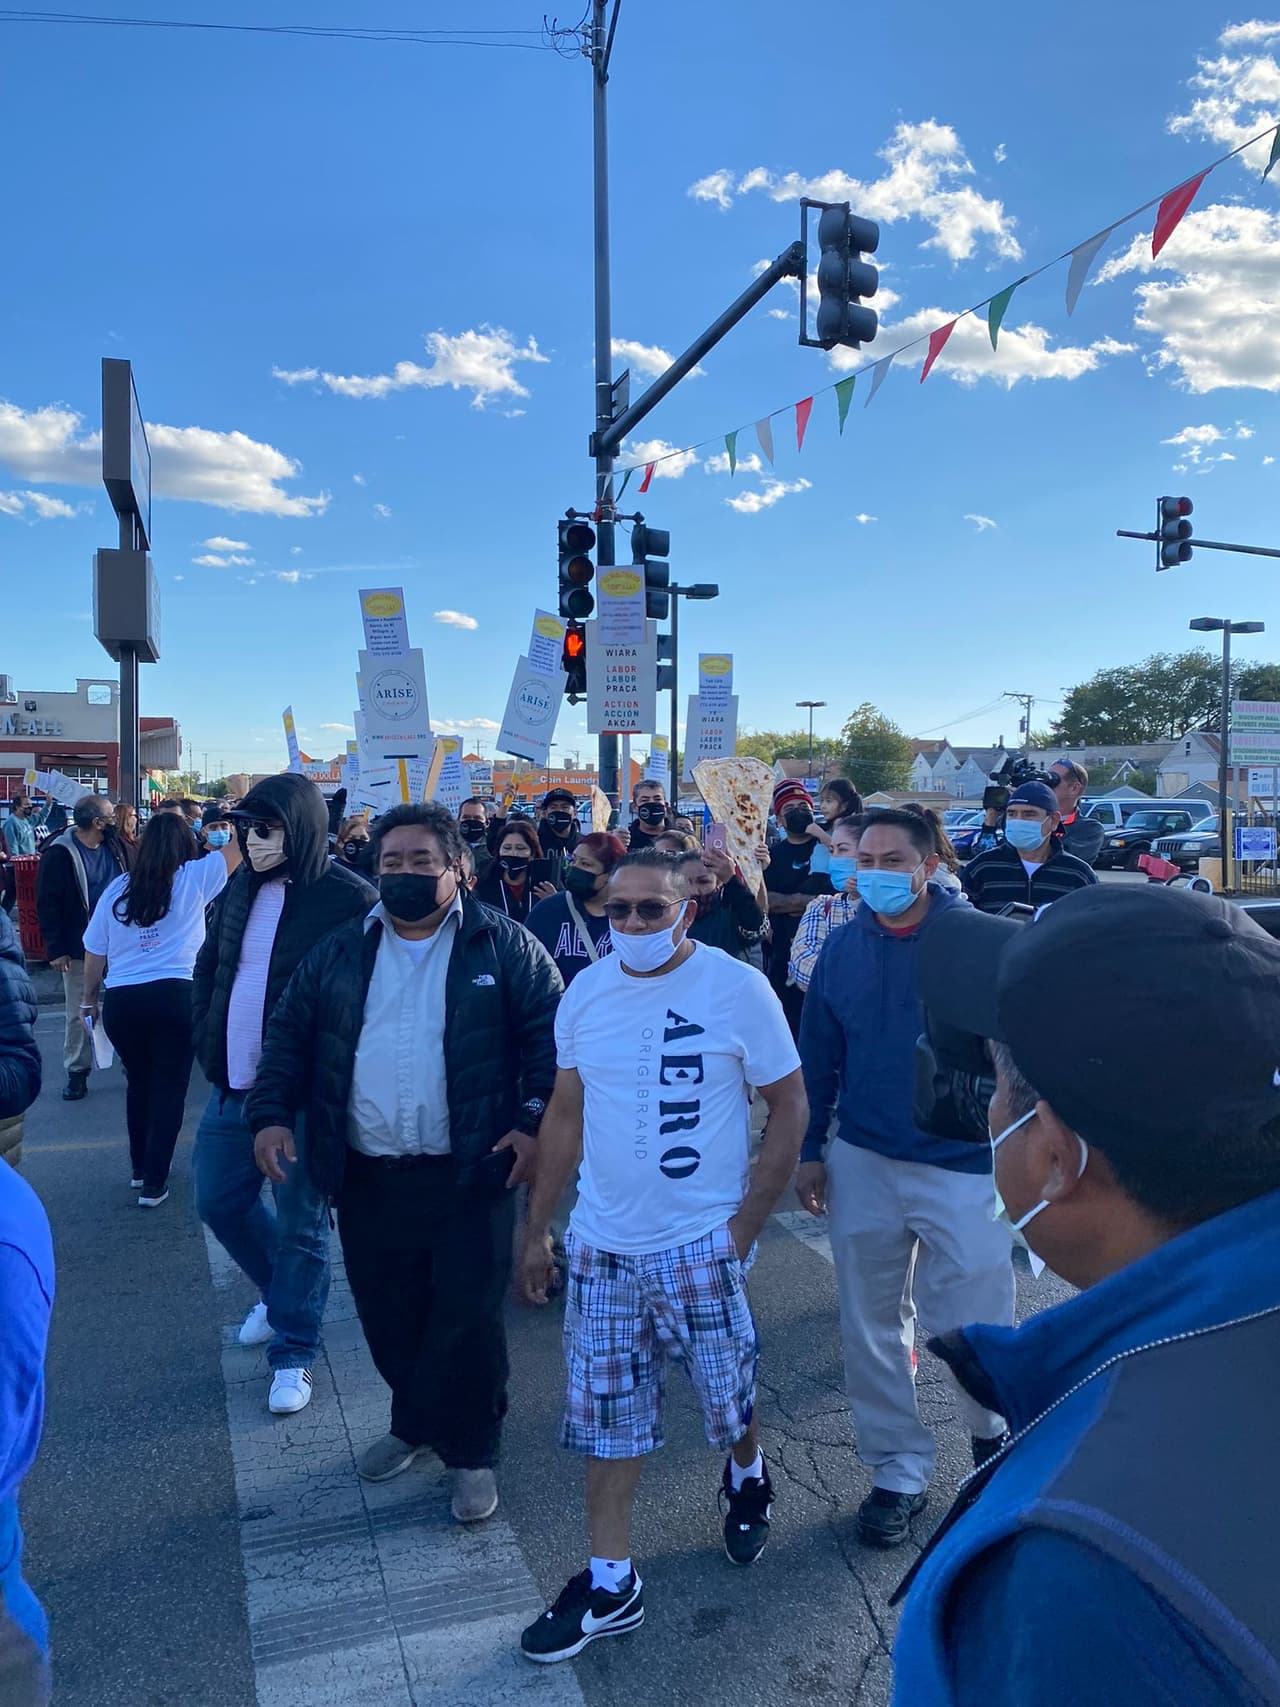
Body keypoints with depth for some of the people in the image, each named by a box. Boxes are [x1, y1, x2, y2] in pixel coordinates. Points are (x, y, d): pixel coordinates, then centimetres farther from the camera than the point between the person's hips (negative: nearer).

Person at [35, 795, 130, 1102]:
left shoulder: (116, 847, 3)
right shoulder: (60, 854, -12)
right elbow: (47, 903, -9)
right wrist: (55, 949, -11)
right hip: (79, 948, -4)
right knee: (79, 1014, 7)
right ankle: (77, 1073, 19)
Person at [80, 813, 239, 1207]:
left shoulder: (117, 888, 7)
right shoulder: (194, 878, -2)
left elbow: (95, 953, 12)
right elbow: (240, 846, 1)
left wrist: (89, 1000, 23)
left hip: (121, 1001, 4)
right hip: (175, 998, -3)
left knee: (139, 1082, 21)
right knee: (168, 1089, 5)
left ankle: (139, 1168, 33)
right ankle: (154, 1184, 7)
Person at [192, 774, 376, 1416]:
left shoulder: (349, 899, -15)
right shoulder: (240, 890, 6)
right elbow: (207, 970, 18)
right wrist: (209, 1045, 8)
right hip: (232, 1087, 7)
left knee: (301, 1226, 6)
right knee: (219, 1202, 17)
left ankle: (294, 1352, 24)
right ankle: (281, 1291, 43)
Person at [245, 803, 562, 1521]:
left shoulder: (502, 946, -4)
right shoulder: (341, 952, 7)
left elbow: (552, 1035, -4)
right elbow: (290, 1034, 12)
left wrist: (536, 1121, -12)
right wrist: (271, 1112, 0)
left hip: (470, 1174, -3)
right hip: (367, 1177, 4)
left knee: (467, 1319, 3)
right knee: (389, 1318, 15)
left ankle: (473, 1450, 24)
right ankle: (416, 1422, 40)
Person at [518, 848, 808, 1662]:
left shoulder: (738, 988, -12)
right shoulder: (586, 991, -1)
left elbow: (790, 1107, -6)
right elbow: (566, 1116, 8)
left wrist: (746, 1223, -10)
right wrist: (538, 1228, 9)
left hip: (702, 1244, -3)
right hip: (601, 1244, 3)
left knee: (728, 1397, 14)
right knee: (607, 1409, 11)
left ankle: (748, 1476, 48)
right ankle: (611, 1582, 28)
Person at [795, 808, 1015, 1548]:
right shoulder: (842, 947, 1)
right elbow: (818, 1058, 7)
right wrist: (810, 1151, 8)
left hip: (963, 1165, -4)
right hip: (861, 1163, 4)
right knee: (872, 1328, 14)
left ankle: (997, 1430, 40)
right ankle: (900, 1471, 34)